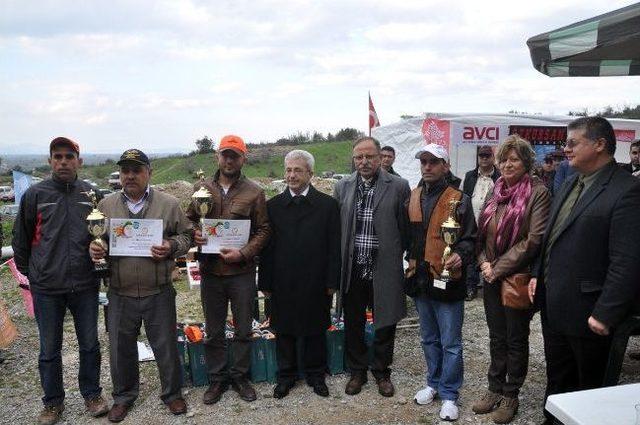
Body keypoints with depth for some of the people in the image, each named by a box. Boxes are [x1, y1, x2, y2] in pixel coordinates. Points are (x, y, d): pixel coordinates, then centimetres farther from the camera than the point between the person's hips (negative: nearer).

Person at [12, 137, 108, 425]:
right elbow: (21, 238, 6)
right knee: (49, 350, 12)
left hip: (85, 285, 1)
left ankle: (92, 394, 31)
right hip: (46, 287, -1)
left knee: (90, 344, 12)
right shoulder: (35, 194, -2)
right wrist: (29, 271, 7)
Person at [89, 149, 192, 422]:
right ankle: (124, 395, 37)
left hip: (159, 292, -2)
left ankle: (172, 393, 31)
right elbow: (94, 239, 14)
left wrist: (171, 247, -17)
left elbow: (186, 236, 3)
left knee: (166, 346, 10)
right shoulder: (106, 205, 5)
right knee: (121, 347, 14)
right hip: (120, 294, 2)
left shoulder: (168, 204, -1)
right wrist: (94, 248, -9)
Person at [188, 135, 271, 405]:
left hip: (242, 272, -1)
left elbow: (263, 230, -2)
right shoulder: (201, 189, 4)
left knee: (243, 330, 11)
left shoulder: (254, 192, -3)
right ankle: (217, 379, 30)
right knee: (213, 331, 14)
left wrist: (244, 253, -16)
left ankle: (239, 376, 31)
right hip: (210, 271, 2)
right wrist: (193, 234, -11)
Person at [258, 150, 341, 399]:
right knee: (284, 331, 12)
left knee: (315, 331, 12)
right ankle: (286, 376, 29)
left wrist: (332, 282, -5)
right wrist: (265, 283, -1)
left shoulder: (327, 205, -1)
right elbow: (266, 247, 2)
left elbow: (334, 247, -2)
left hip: (315, 284, -1)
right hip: (282, 284, 1)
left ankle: (316, 374, 31)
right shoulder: (273, 205, 2)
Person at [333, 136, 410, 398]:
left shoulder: (398, 187, -4)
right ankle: (357, 371, 34)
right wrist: (338, 264, 2)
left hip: (384, 269, -2)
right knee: (353, 324, 14)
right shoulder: (342, 187, 4)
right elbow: (334, 227, 5)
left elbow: (406, 227, -2)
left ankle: (382, 372, 33)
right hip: (352, 269, 2)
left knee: (385, 324, 12)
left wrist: (400, 257, -4)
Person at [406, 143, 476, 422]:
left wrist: (460, 256, -24)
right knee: (429, 339, 19)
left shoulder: (459, 200, -7)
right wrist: (408, 262, 7)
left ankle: (449, 394, 20)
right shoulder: (412, 198, 7)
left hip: (447, 281, -5)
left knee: (450, 343, 5)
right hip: (421, 280, 5)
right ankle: (434, 383, 36)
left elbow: (469, 238, -6)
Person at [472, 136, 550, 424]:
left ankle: (510, 395, 25)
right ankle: (495, 388, 31)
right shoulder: (496, 191, 8)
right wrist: (484, 262, -4)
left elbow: (534, 239, -17)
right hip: (491, 277, 6)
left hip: (518, 278, -5)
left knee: (516, 339, 9)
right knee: (496, 336, 16)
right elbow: (482, 231, 12)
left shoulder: (538, 192, -11)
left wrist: (498, 268, -15)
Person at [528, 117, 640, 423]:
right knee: (556, 378, 22)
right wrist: (539, 275, 12)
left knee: (590, 388, 12)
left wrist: (605, 314, -22)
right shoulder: (570, 186, 10)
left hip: (586, 313, -8)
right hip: (553, 306, 8)